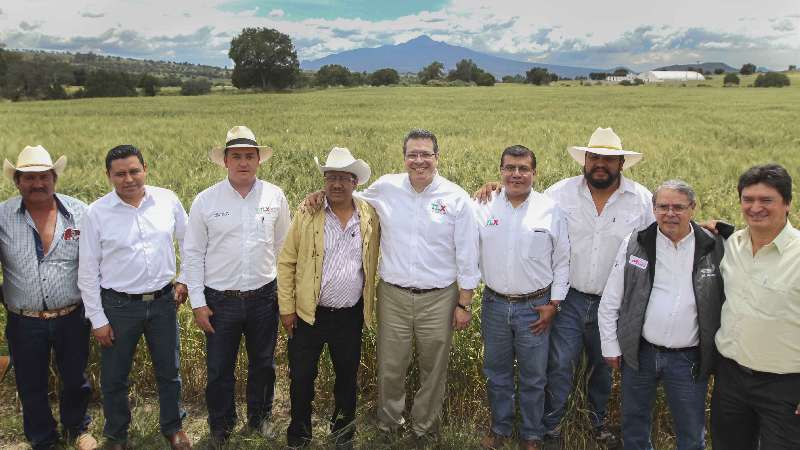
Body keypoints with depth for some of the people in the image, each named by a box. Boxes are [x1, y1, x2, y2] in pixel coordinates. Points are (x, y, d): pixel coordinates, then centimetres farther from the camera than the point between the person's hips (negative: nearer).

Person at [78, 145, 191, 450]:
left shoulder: (167, 200, -5)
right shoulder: (97, 213, -9)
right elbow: (88, 271, -4)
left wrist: (185, 280, 6)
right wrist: (98, 319, -5)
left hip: (163, 301, 2)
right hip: (118, 306, -1)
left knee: (169, 371, 15)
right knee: (114, 378, 12)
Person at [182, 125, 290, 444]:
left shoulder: (275, 197, -2)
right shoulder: (205, 200, -5)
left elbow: (283, 248, 7)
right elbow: (193, 254, -1)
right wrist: (198, 302, -4)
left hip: (264, 297, 1)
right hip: (219, 300, -1)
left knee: (263, 365, 16)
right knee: (219, 370, 11)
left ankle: (260, 418, 39)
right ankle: (221, 427, 34)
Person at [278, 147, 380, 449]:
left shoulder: (370, 216, -1)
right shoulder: (307, 215, -5)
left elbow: (376, 261, 11)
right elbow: (286, 263, -2)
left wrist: (370, 306, 4)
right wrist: (286, 308, -5)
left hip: (351, 316, 2)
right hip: (308, 314, -1)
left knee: (348, 376, 15)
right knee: (301, 378, 9)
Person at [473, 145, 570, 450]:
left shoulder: (551, 210, -5)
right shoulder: (484, 207, -2)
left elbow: (563, 262, 1)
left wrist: (554, 304, -3)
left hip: (536, 307, -1)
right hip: (494, 304, 2)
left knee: (533, 377, 10)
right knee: (496, 373, 16)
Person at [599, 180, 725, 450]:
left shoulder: (713, 248, -5)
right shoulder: (634, 244, -4)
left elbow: (725, 302, 1)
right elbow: (610, 300, 1)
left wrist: (716, 354, 0)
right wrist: (610, 346, 1)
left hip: (689, 358, -1)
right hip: (639, 353, 1)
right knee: (634, 426, 17)